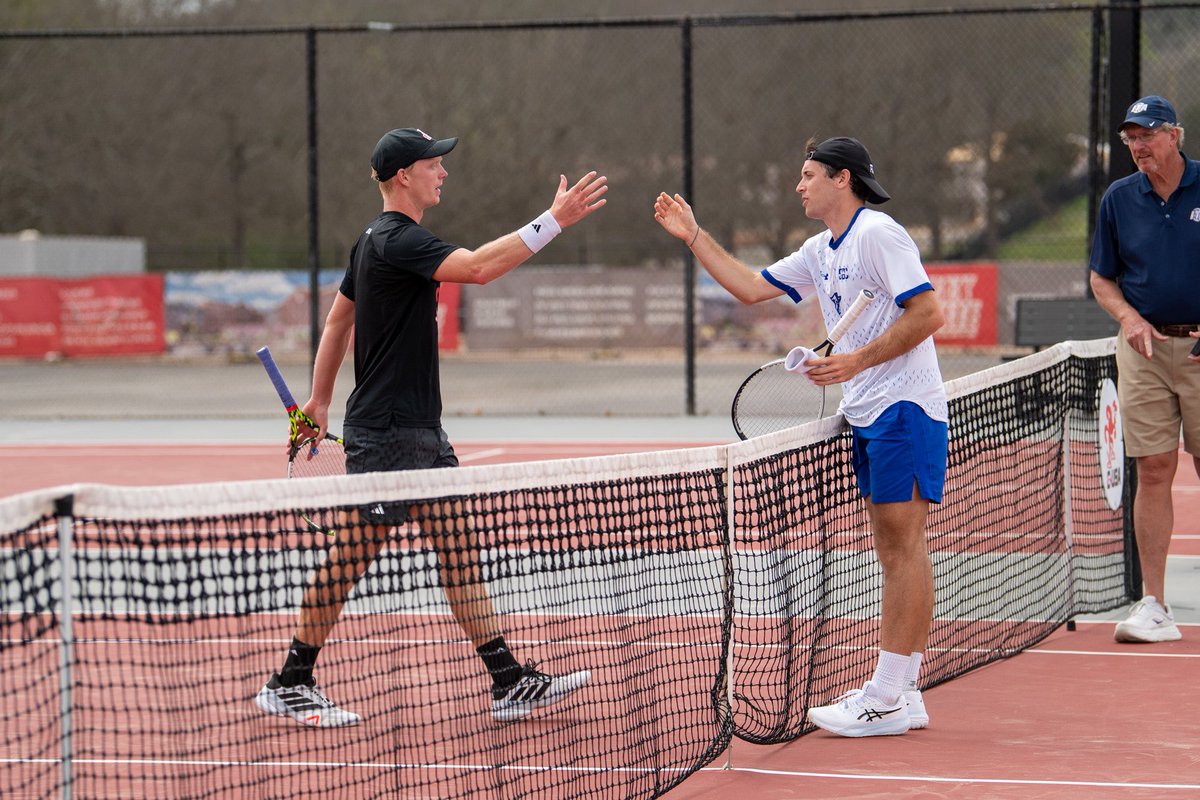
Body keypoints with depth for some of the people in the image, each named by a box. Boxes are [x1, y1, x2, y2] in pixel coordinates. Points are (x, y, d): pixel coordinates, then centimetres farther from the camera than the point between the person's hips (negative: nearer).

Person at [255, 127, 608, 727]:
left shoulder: (377, 240, 15)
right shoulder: (395, 240, -17)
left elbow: (338, 318, 24)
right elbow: (478, 267, -31)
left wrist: (320, 400, 28)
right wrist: (554, 220, -31)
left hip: (418, 430, 10)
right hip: (384, 432, -10)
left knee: (456, 544, 6)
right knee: (352, 554, -3)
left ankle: (509, 681, 6)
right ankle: (288, 685, 6)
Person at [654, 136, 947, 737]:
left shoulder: (877, 233, -11)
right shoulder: (820, 252, 19)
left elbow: (927, 312, -18)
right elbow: (751, 287, 25)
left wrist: (857, 361, -20)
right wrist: (694, 237, 21)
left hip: (904, 407, -10)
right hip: (867, 414, 10)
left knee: (903, 545, -9)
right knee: (893, 550, 9)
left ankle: (887, 699, -12)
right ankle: (900, 693, 10)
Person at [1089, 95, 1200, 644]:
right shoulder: (1118, 199, 7)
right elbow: (1101, 278, 13)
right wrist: (1129, 317, -6)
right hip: (1145, 347, 2)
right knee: (1153, 470, -2)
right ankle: (1154, 606, 0)